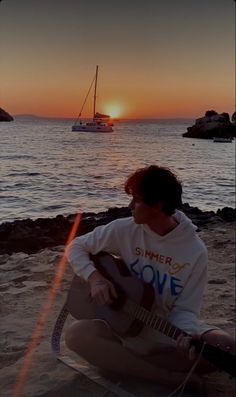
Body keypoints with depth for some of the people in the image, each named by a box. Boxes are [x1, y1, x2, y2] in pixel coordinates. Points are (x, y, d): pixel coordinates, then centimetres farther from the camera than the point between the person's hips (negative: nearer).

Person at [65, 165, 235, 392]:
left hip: (168, 335, -1)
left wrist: (188, 335, -31)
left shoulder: (195, 251, -11)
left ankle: (120, 363, -17)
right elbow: (76, 247, 2)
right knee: (77, 334, -28)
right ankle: (174, 378, -22)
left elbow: (185, 309, -9)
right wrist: (94, 277, -16)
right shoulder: (125, 230, -7)